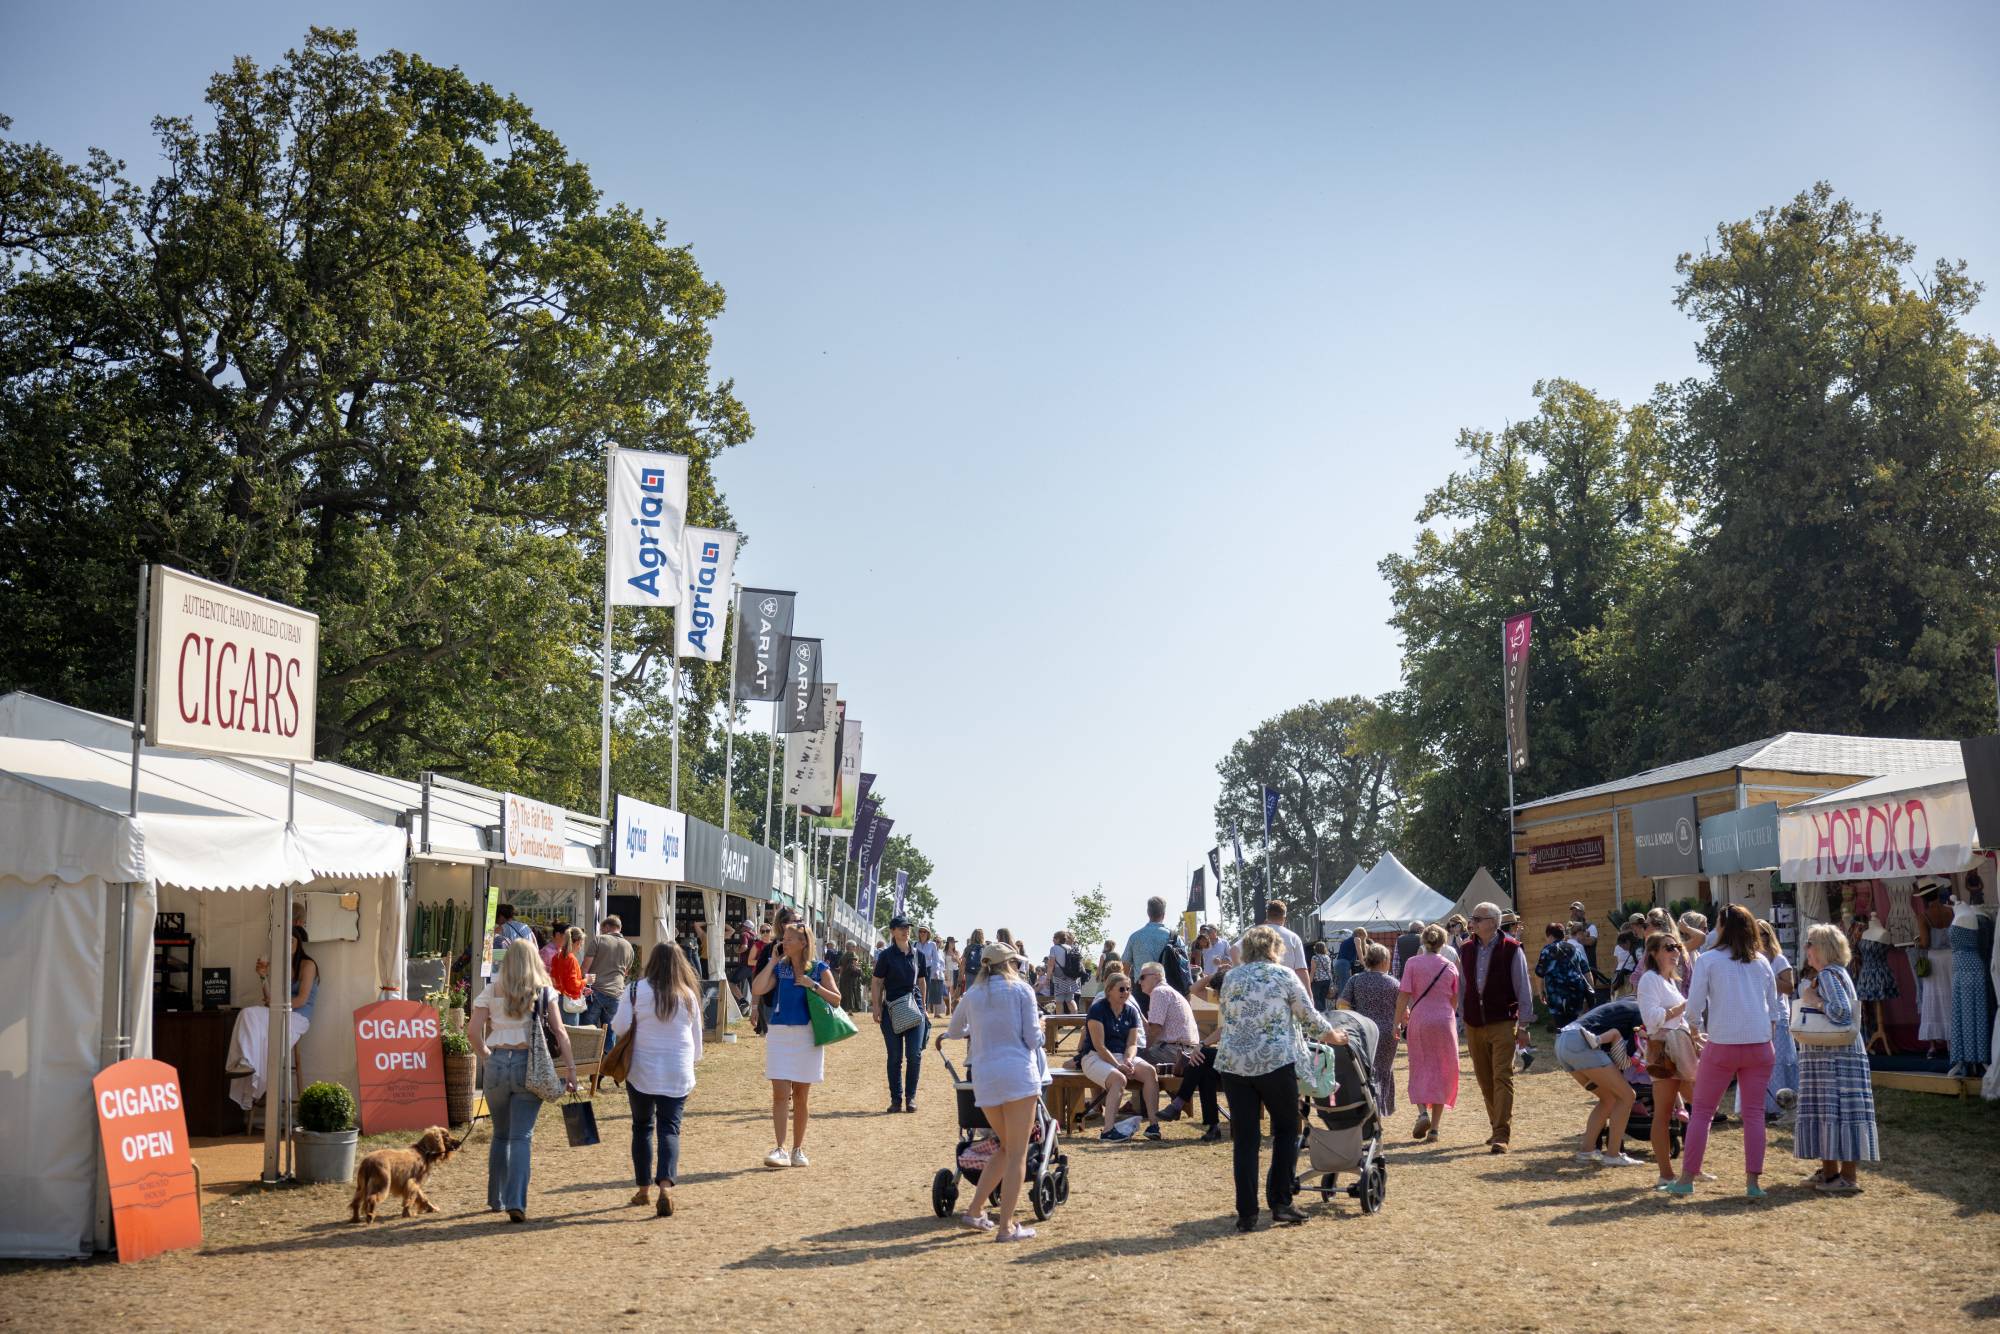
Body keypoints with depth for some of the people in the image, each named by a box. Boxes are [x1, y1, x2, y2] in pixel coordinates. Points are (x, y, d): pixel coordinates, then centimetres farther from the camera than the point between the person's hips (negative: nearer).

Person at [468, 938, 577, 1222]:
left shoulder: (491, 992, 4)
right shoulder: (544, 991, 2)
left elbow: (474, 1033, -2)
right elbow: (560, 1033, -2)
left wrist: (487, 1056, 14)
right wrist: (571, 1069, 0)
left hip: (497, 1063, 1)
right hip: (530, 1065, -1)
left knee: (500, 1134, 17)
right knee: (522, 1136, 0)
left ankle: (496, 1198, 27)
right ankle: (515, 1201, -12)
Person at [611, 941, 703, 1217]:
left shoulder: (636, 990, -7)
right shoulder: (689, 995, 0)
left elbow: (619, 1027, -6)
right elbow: (697, 1035, 9)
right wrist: (692, 1060, 25)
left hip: (642, 1070, -1)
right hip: (678, 1074, 1)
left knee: (642, 1127, 15)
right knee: (670, 1129, 1)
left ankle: (643, 1188, 20)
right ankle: (665, 1186, -19)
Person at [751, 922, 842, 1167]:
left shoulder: (819, 969, 1)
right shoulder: (779, 968, 4)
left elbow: (836, 1000, -1)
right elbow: (757, 989, -11)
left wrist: (813, 985, -13)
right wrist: (773, 961, -7)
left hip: (807, 1036, 0)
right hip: (779, 1034, 1)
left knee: (801, 1096, 8)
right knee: (780, 1094, -9)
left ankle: (798, 1150, 18)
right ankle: (780, 1150, -10)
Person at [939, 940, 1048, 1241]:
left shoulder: (972, 994, 14)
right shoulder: (1021, 990, 2)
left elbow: (953, 1031, 29)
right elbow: (1033, 1039, -2)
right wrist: (1040, 1026, 19)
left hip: (983, 1077, 5)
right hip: (1018, 1072, -5)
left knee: (1007, 1148, 20)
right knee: (1017, 1153, 0)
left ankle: (975, 1210, 16)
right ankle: (1006, 1226, -2)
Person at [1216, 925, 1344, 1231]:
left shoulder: (1231, 978, 11)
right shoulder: (1284, 975, 1)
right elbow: (1309, 1017, 6)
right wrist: (1332, 1035, 23)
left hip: (1233, 1064, 3)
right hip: (1276, 1062, -3)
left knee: (1244, 1139, 6)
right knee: (1286, 1131, 14)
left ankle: (1247, 1214, 5)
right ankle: (1279, 1203, 10)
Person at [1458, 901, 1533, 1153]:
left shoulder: (1511, 950, -7)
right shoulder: (1466, 950, 6)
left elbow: (1523, 990, -4)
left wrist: (1523, 1026, -6)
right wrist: (1463, 1019, 12)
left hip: (1503, 1024, -5)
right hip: (1474, 1026, 5)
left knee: (1502, 1078, -9)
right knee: (1485, 1080, 10)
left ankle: (1501, 1135, -10)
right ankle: (1498, 1128, 23)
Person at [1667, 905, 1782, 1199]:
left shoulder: (1707, 960, -4)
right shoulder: (1761, 962, 8)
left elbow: (1694, 1008, -6)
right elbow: (1774, 1008, 13)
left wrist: (1699, 1028, 12)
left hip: (1721, 1045, -3)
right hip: (1759, 1045, 3)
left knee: (1702, 1111, 6)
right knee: (1754, 1113, 8)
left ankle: (1687, 1179, 7)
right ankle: (1753, 1182, 5)